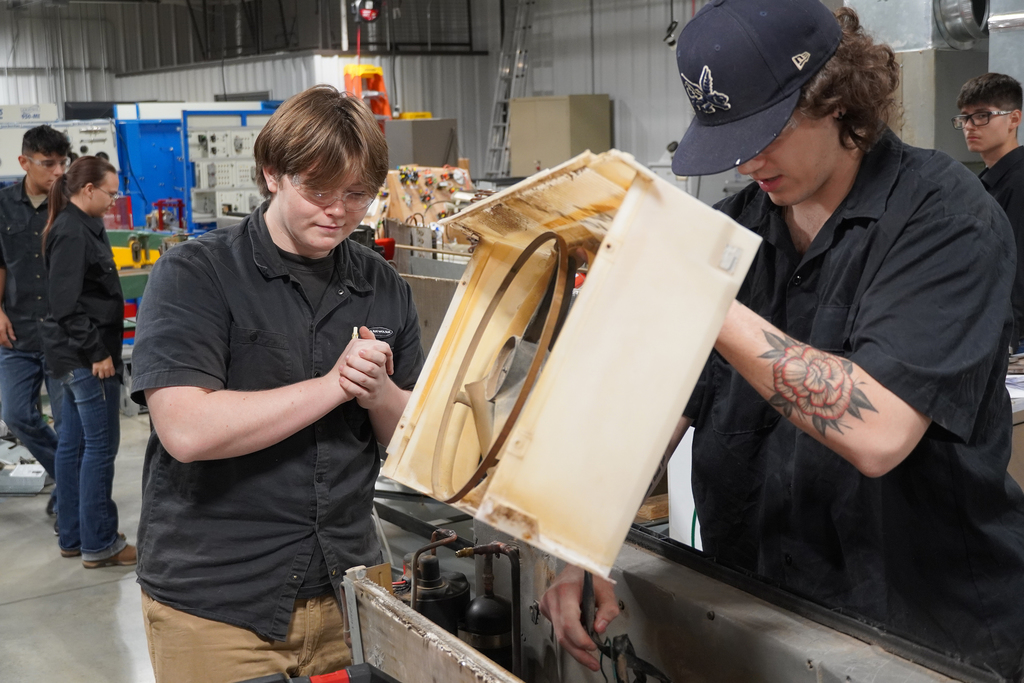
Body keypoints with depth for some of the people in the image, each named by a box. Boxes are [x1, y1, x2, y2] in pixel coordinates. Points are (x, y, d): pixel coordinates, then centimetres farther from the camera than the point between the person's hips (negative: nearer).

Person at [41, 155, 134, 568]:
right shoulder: (72, 233, -16)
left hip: (78, 355, 10)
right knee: (101, 445, -4)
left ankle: (72, 538, 22)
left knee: (73, 444, 13)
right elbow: (67, 302, -21)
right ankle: (98, 546, 3)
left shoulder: (81, 227, 13)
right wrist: (97, 352, -18)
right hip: (86, 357, -10)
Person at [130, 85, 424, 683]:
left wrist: (379, 393, -13)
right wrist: (334, 384, -17)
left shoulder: (385, 290, 6)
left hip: (346, 588, 4)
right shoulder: (195, 276, -9)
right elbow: (188, 430, -22)